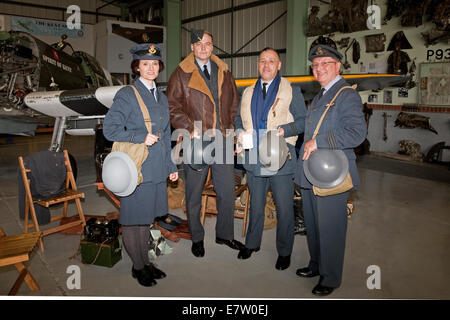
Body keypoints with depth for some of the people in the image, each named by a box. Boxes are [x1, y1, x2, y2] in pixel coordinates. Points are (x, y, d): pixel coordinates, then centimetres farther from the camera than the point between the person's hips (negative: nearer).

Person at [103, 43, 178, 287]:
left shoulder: (161, 97, 14)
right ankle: (138, 266, 24)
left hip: (157, 169, 7)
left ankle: (145, 262, 32)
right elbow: (109, 129, -11)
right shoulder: (126, 95, -7)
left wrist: (170, 166, 17)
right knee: (133, 220, 6)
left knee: (148, 217, 17)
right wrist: (141, 138, -17)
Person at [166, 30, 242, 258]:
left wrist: (230, 125, 9)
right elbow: (173, 107, -4)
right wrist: (190, 128, -14)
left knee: (227, 192, 9)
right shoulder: (181, 74, -2)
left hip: (223, 140, 4)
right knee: (194, 194, 8)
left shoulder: (223, 72, 11)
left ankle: (224, 234, 28)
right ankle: (197, 238, 26)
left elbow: (234, 100, 20)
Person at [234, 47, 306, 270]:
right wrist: (240, 134, 0)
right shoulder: (248, 93, 13)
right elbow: (240, 119, 21)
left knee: (284, 208, 4)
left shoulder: (291, 91, -1)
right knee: (255, 205, 18)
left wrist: (284, 130, -19)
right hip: (254, 158, 4)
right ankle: (252, 243, 37)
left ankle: (284, 252, 23)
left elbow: (303, 121, -3)